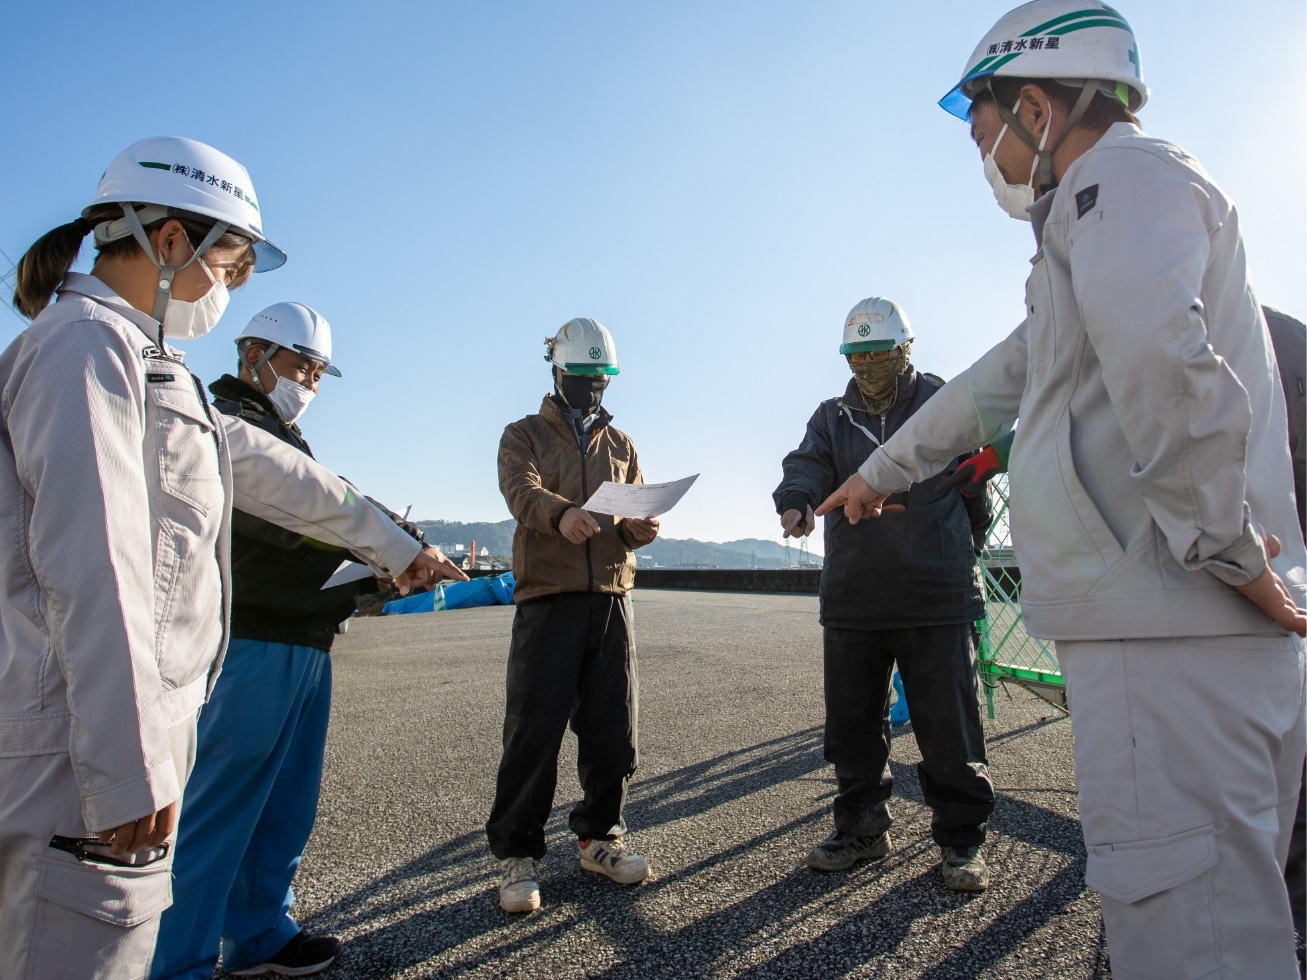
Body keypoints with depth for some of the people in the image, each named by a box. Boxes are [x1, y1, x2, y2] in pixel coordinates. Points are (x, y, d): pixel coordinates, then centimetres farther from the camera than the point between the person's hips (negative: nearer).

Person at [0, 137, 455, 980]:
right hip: (89, 749, -10)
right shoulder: (90, 341, -13)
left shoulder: (143, 358, 19)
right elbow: (92, 567, -21)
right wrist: (131, 769, -21)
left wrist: (388, 541, 28)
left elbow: (259, 465, 23)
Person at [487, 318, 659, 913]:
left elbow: (639, 517, 12)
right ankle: (516, 853, 10)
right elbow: (520, 489, -13)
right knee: (533, 730, -4)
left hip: (611, 598, 4)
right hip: (547, 598, -4)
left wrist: (642, 525, -13)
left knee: (612, 730, 7)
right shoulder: (524, 435, 9)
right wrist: (560, 512, -35)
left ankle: (599, 836, 24)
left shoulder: (620, 445, 21)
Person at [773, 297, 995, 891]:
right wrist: (795, 500, -27)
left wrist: (961, 555, 10)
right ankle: (862, 827, 28)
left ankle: (961, 839, 19)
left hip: (936, 596, -3)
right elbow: (808, 463, -4)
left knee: (947, 725, 1)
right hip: (850, 597, 3)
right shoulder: (832, 418, 14)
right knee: (852, 723, 11)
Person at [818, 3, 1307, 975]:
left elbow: (1159, 355, -28)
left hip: (1172, 634, -10)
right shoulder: (1103, 206, 27)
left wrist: (1226, 549, -18)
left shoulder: (1123, 177, -5)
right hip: (1175, 630, 10)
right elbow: (994, 383, 33)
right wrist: (879, 472, 39)